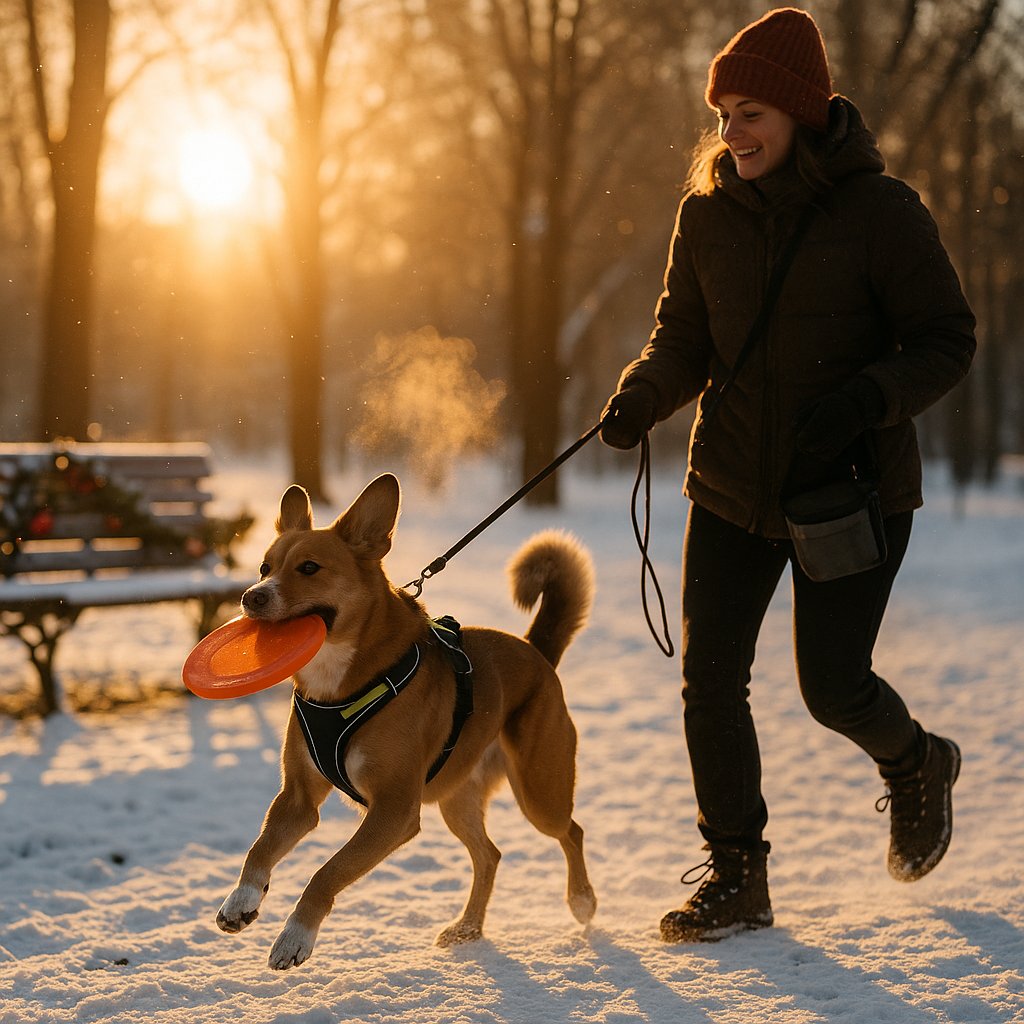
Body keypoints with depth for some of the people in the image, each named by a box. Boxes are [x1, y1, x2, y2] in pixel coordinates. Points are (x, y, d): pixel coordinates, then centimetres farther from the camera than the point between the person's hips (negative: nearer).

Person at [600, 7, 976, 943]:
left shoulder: (881, 211, -11)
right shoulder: (708, 214, 2)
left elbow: (948, 340, -9)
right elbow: (685, 339, 8)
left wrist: (868, 397, -26)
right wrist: (642, 398, -13)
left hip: (854, 487, -4)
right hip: (733, 487, 4)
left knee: (832, 687, -2)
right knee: (710, 677, -1)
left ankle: (916, 766, 34)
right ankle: (736, 876, 14)